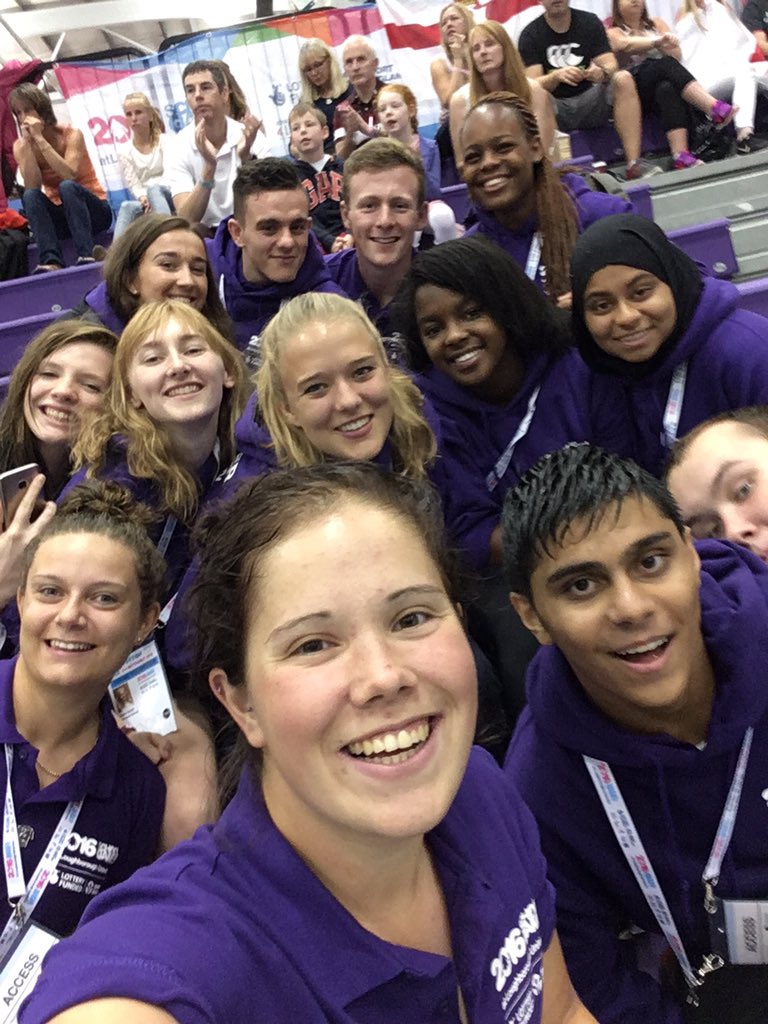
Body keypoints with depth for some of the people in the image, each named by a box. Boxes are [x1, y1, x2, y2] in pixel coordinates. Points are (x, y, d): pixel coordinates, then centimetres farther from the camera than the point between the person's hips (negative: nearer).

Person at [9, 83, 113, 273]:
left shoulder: (71, 134, -11)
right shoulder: (20, 145, -1)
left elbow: (69, 176, -28)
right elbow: (33, 186, -17)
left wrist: (39, 138, -25)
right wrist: (26, 142, -21)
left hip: (93, 210, -3)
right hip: (59, 216, 3)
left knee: (66, 186, -32)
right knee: (29, 195, -25)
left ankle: (86, 256, -41)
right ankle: (51, 260, -40)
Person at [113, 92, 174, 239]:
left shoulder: (164, 141, 4)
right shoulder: (124, 151, 8)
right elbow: (133, 185, -1)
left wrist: (151, 198, -28)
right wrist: (144, 199, -25)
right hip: (146, 202, 2)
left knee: (154, 189, -35)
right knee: (127, 207, -31)